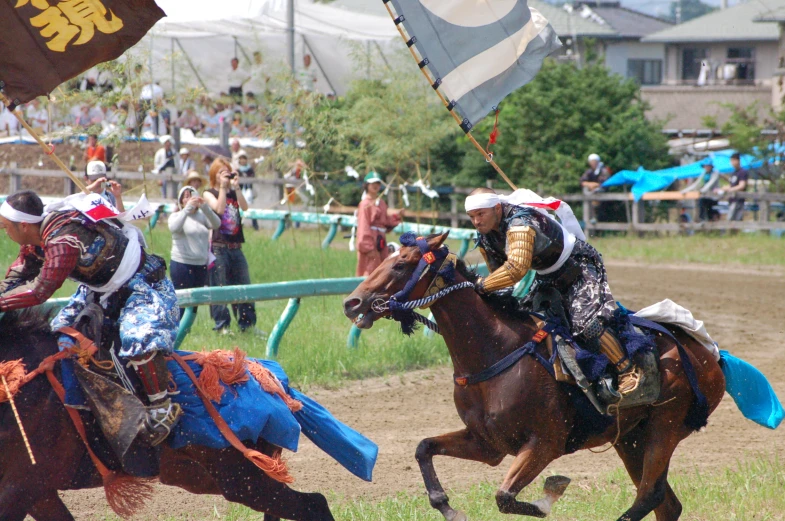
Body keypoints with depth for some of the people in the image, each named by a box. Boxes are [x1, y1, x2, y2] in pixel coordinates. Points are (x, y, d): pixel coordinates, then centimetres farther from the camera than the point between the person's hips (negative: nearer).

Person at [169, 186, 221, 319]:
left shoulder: (202, 216, 12)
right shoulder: (177, 216, 2)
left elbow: (216, 224, -6)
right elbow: (174, 228, -20)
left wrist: (204, 207, -21)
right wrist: (187, 208, -28)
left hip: (201, 265, 5)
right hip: (182, 264, -5)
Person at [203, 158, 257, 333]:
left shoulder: (233, 193, 15)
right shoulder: (209, 194, 3)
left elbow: (244, 207, -4)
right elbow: (219, 209, -16)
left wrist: (236, 186, -10)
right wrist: (223, 187, -14)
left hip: (236, 248, 5)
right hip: (219, 248, -5)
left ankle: (247, 323, 11)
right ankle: (221, 325, -3)